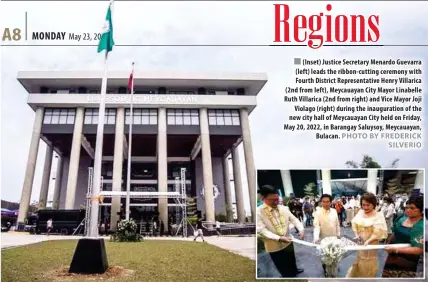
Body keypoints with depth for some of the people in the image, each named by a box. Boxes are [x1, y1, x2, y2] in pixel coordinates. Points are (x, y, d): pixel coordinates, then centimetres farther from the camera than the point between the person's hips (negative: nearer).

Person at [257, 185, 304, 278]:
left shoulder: (284, 208, -4)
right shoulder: (258, 212, -21)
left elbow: (294, 219, 1)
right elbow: (261, 230, -26)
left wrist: (301, 229, -19)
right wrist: (279, 238, -31)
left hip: (288, 242, 5)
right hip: (274, 246, -5)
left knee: (291, 260, 31)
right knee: (283, 268, 13)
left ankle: (294, 270, 59)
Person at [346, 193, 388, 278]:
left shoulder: (378, 216, -16)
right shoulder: (360, 212, 0)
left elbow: (379, 232, -20)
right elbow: (354, 224, 6)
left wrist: (368, 241, -27)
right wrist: (356, 235, -10)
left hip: (371, 245, -4)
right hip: (359, 243, 4)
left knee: (368, 266, 11)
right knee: (357, 263, 13)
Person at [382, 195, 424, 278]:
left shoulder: (422, 226, -20)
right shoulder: (402, 218, -1)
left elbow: (419, 250, -25)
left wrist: (396, 249, -26)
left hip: (407, 262, -6)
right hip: (392, 257, 6)